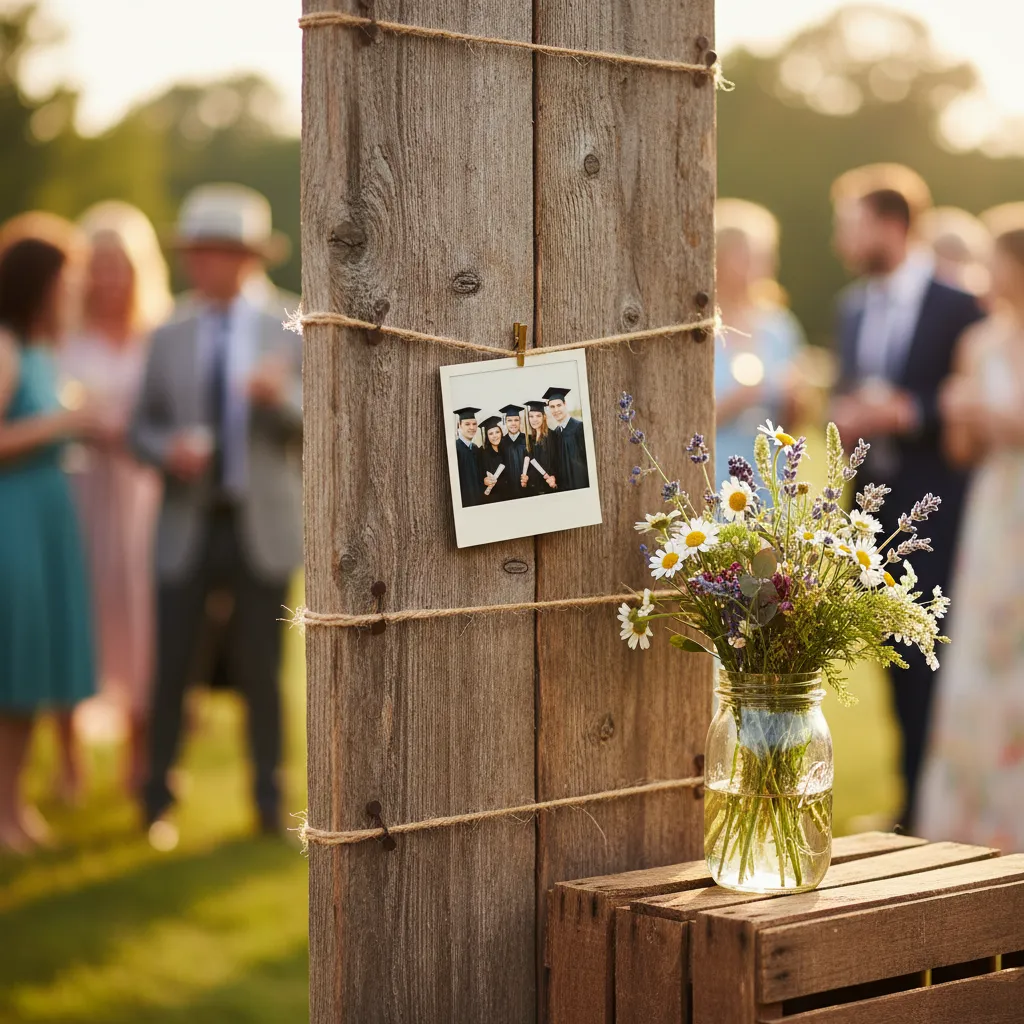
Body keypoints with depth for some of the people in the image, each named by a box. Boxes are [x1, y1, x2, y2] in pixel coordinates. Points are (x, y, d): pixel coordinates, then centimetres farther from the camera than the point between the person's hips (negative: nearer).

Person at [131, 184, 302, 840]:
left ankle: (270, 800, 17)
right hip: (189, 524, 0)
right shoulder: (168, 338, 7)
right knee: (172, 668, 0)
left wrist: (282, 395, -22)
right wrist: (169, 450, -15)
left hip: (262, 525, 0)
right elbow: (144, 428, 7)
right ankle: (159, 800, 10)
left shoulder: (286, 336, 4)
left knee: (261, 671, 6)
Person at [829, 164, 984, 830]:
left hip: (937, 506, -7)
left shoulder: (959, 305, -9)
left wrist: (909, 413, -19)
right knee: (898, 656, 11)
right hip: (877, 498, 7)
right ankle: (915, 804, 21)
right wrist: (845, 416, -3)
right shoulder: (853, 306, 12)